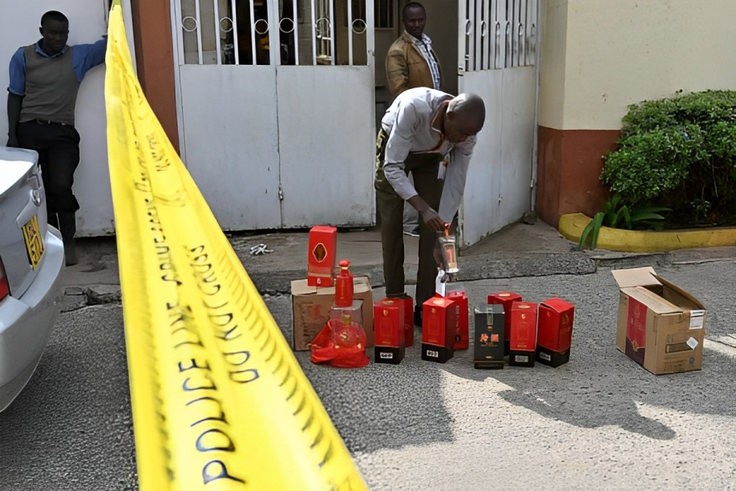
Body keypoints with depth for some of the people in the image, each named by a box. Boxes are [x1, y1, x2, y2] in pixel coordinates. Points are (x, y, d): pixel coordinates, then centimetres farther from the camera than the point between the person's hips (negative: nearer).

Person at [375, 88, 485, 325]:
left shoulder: (466, 134, -28)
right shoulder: (413, 108, -42)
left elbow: (456, 184, -19)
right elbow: (393, 168, -40)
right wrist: (423, 208, -48)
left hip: (430, 156, 3)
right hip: (393, 151, -3)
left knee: (432, 230, -6)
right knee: (391, 225, -4)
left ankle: (425, 305, 2)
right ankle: (395, 301, 8)